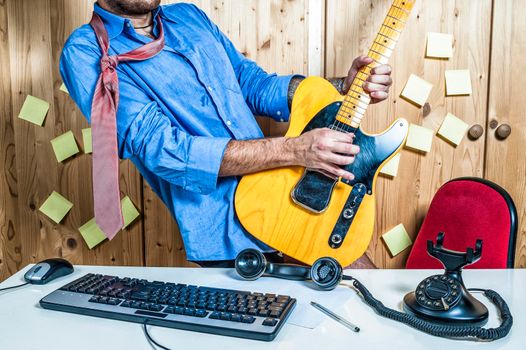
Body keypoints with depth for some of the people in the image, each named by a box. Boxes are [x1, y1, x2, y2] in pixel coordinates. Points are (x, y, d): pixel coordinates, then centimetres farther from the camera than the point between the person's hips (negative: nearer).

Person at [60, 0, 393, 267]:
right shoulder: (86, 53, -8)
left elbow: (256, 86, 15)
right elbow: (162, 149, -20)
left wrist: (346, 87, -1)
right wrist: (294, 149, -25)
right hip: (230, 236, -6)